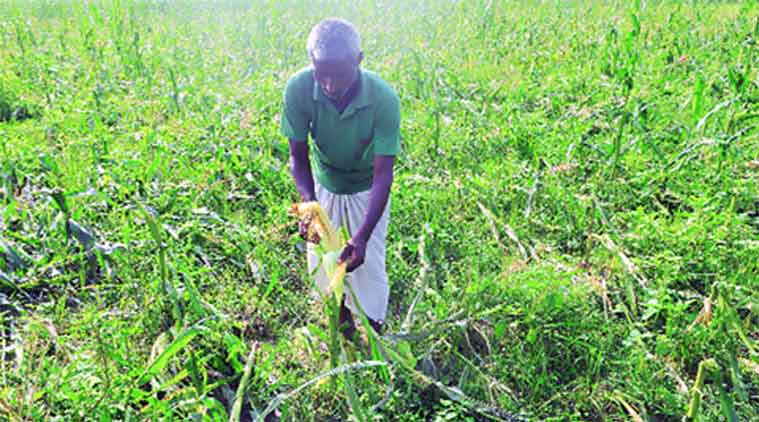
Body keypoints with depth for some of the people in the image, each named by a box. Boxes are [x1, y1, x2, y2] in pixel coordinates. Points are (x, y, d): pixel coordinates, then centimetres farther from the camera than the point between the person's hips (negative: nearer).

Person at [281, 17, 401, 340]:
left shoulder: (384, 99, -33)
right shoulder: (298, 89, -28)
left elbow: (383, 175, -30)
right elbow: (298, 156, -17)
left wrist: (362, 237, -40)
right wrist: (308, 204, -34)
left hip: (366, 189, -2)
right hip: (323, 184, 2)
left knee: (368, 266, 0)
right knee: (320, 264, 9)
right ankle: (342, 318, 39)